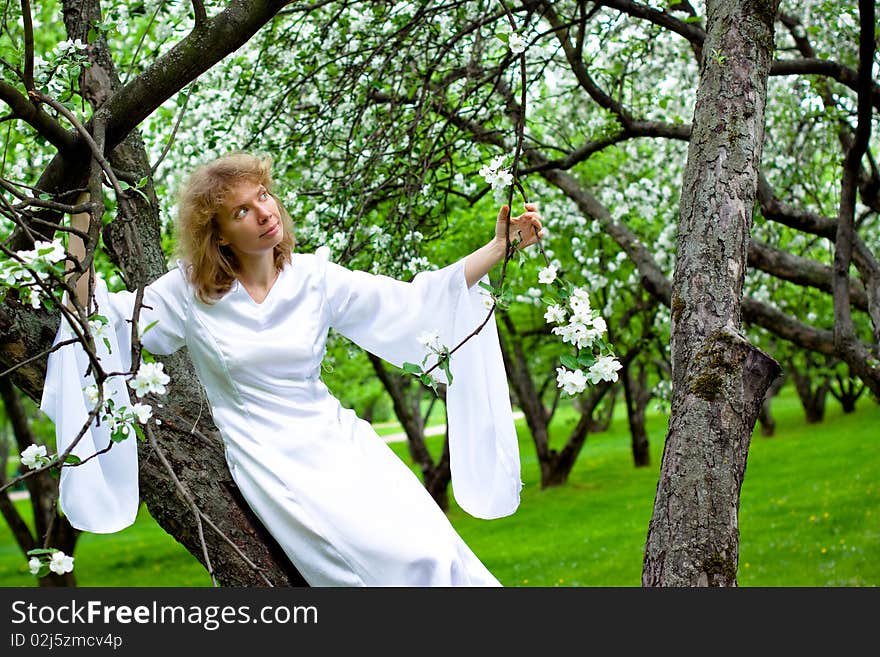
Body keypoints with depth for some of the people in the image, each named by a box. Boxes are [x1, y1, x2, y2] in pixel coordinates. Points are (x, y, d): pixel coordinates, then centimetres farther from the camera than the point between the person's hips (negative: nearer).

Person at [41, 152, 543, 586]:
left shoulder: (314, 278, 1)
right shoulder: (191, 292, -2)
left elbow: (415, 301, -2)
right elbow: (96, 311, -6)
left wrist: (500, 248, -9)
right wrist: (81, 220, -15)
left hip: (334, 438, 3)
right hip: (269, 457, -3)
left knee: (426, 547, -18)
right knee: (383, 558, -23)